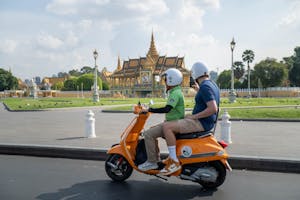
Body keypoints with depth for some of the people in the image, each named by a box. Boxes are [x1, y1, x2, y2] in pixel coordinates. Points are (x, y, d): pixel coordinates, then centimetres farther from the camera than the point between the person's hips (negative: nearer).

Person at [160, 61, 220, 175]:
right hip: (205, 122, 11)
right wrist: (198, 91, 28)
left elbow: (213, 109, -29)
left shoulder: (205, 87, -19)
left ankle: (174, 162, -15)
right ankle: (172, 156, 25)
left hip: (200, 122, -11)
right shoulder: (213, 85, 12)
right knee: (173, 126, 25)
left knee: (167, 126, -18)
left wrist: (194, 116, -21)